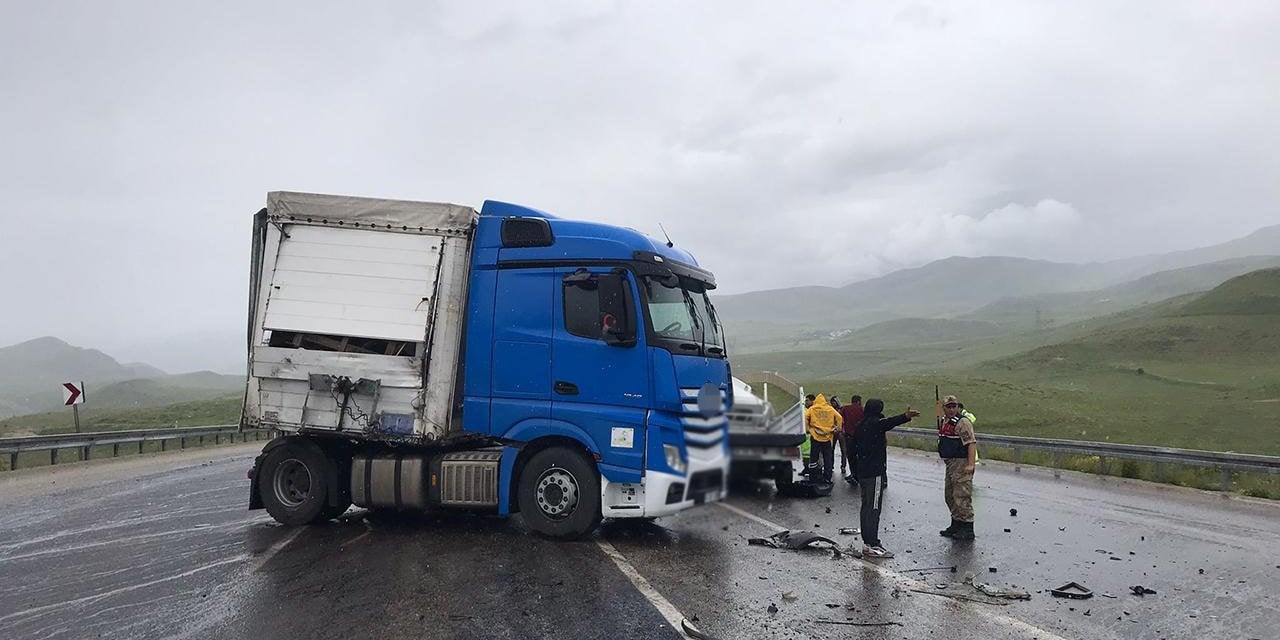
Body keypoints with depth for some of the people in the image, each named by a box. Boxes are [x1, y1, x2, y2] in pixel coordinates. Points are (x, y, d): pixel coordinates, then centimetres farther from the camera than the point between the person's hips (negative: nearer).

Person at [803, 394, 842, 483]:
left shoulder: (812, 409, 1)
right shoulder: (830, 409, 5)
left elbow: (805, 418, -9)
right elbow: (839, 418, 3)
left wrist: (807, 429, 1)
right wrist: (837, 429, 12)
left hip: (815, 436, -1)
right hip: (827, 437, 1)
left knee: (814, 457, 7)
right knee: (828, 459, 9)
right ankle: (827, 478, 9)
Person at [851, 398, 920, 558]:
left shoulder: (860, 426, 13)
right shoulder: (874, 423, -13)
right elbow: (889, 423, -36)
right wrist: (906, 416, -54)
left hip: (862, 472, 9)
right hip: (874, 473, -9)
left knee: (866, 506, 14)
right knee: (874, 508, -7)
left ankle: (868, 541, 21)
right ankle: (871, 545, -7)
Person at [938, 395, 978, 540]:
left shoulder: (962, 422, -15)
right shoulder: (944, 421, 14)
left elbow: (972, 443, -22)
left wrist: (970, 464, -28)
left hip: (962, 464, -10)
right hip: (951, 463, 10)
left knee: (962, 497, -9)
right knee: (949, 496, 15)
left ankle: (968, 529, -4)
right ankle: (956, 525, 27)